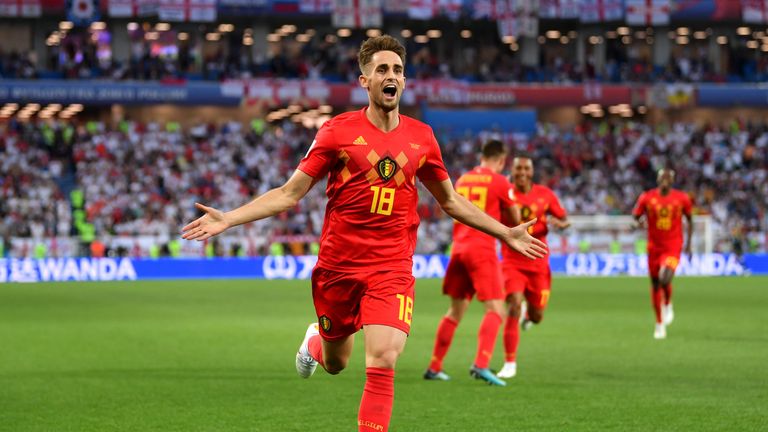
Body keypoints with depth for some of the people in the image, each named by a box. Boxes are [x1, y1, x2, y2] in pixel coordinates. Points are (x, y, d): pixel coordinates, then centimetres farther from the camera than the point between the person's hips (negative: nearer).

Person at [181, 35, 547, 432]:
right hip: (338, 265, -1)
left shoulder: (421, 137, 3)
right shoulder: (337, 131, -5)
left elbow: (450, 200, 18)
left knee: (382, 363, -18)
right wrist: (227, 219, -13)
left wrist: (506, 233, 17)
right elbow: (289, 194, -2)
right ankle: (316, 339, 53)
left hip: (393, 269, 1)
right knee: (335, 363, 16)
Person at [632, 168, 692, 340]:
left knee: (665, 278, -26)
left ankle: (668, 305, 7)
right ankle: (660, 323, 24)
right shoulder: (647, 198, -1)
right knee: (655, 286, 8)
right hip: (654, 247, 2)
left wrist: (688, 243, 12)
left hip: (673, 247, -2)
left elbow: (689, 219, 12)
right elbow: (636, 218, 5)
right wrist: (637, 223, -19)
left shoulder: (682, 198, -1)